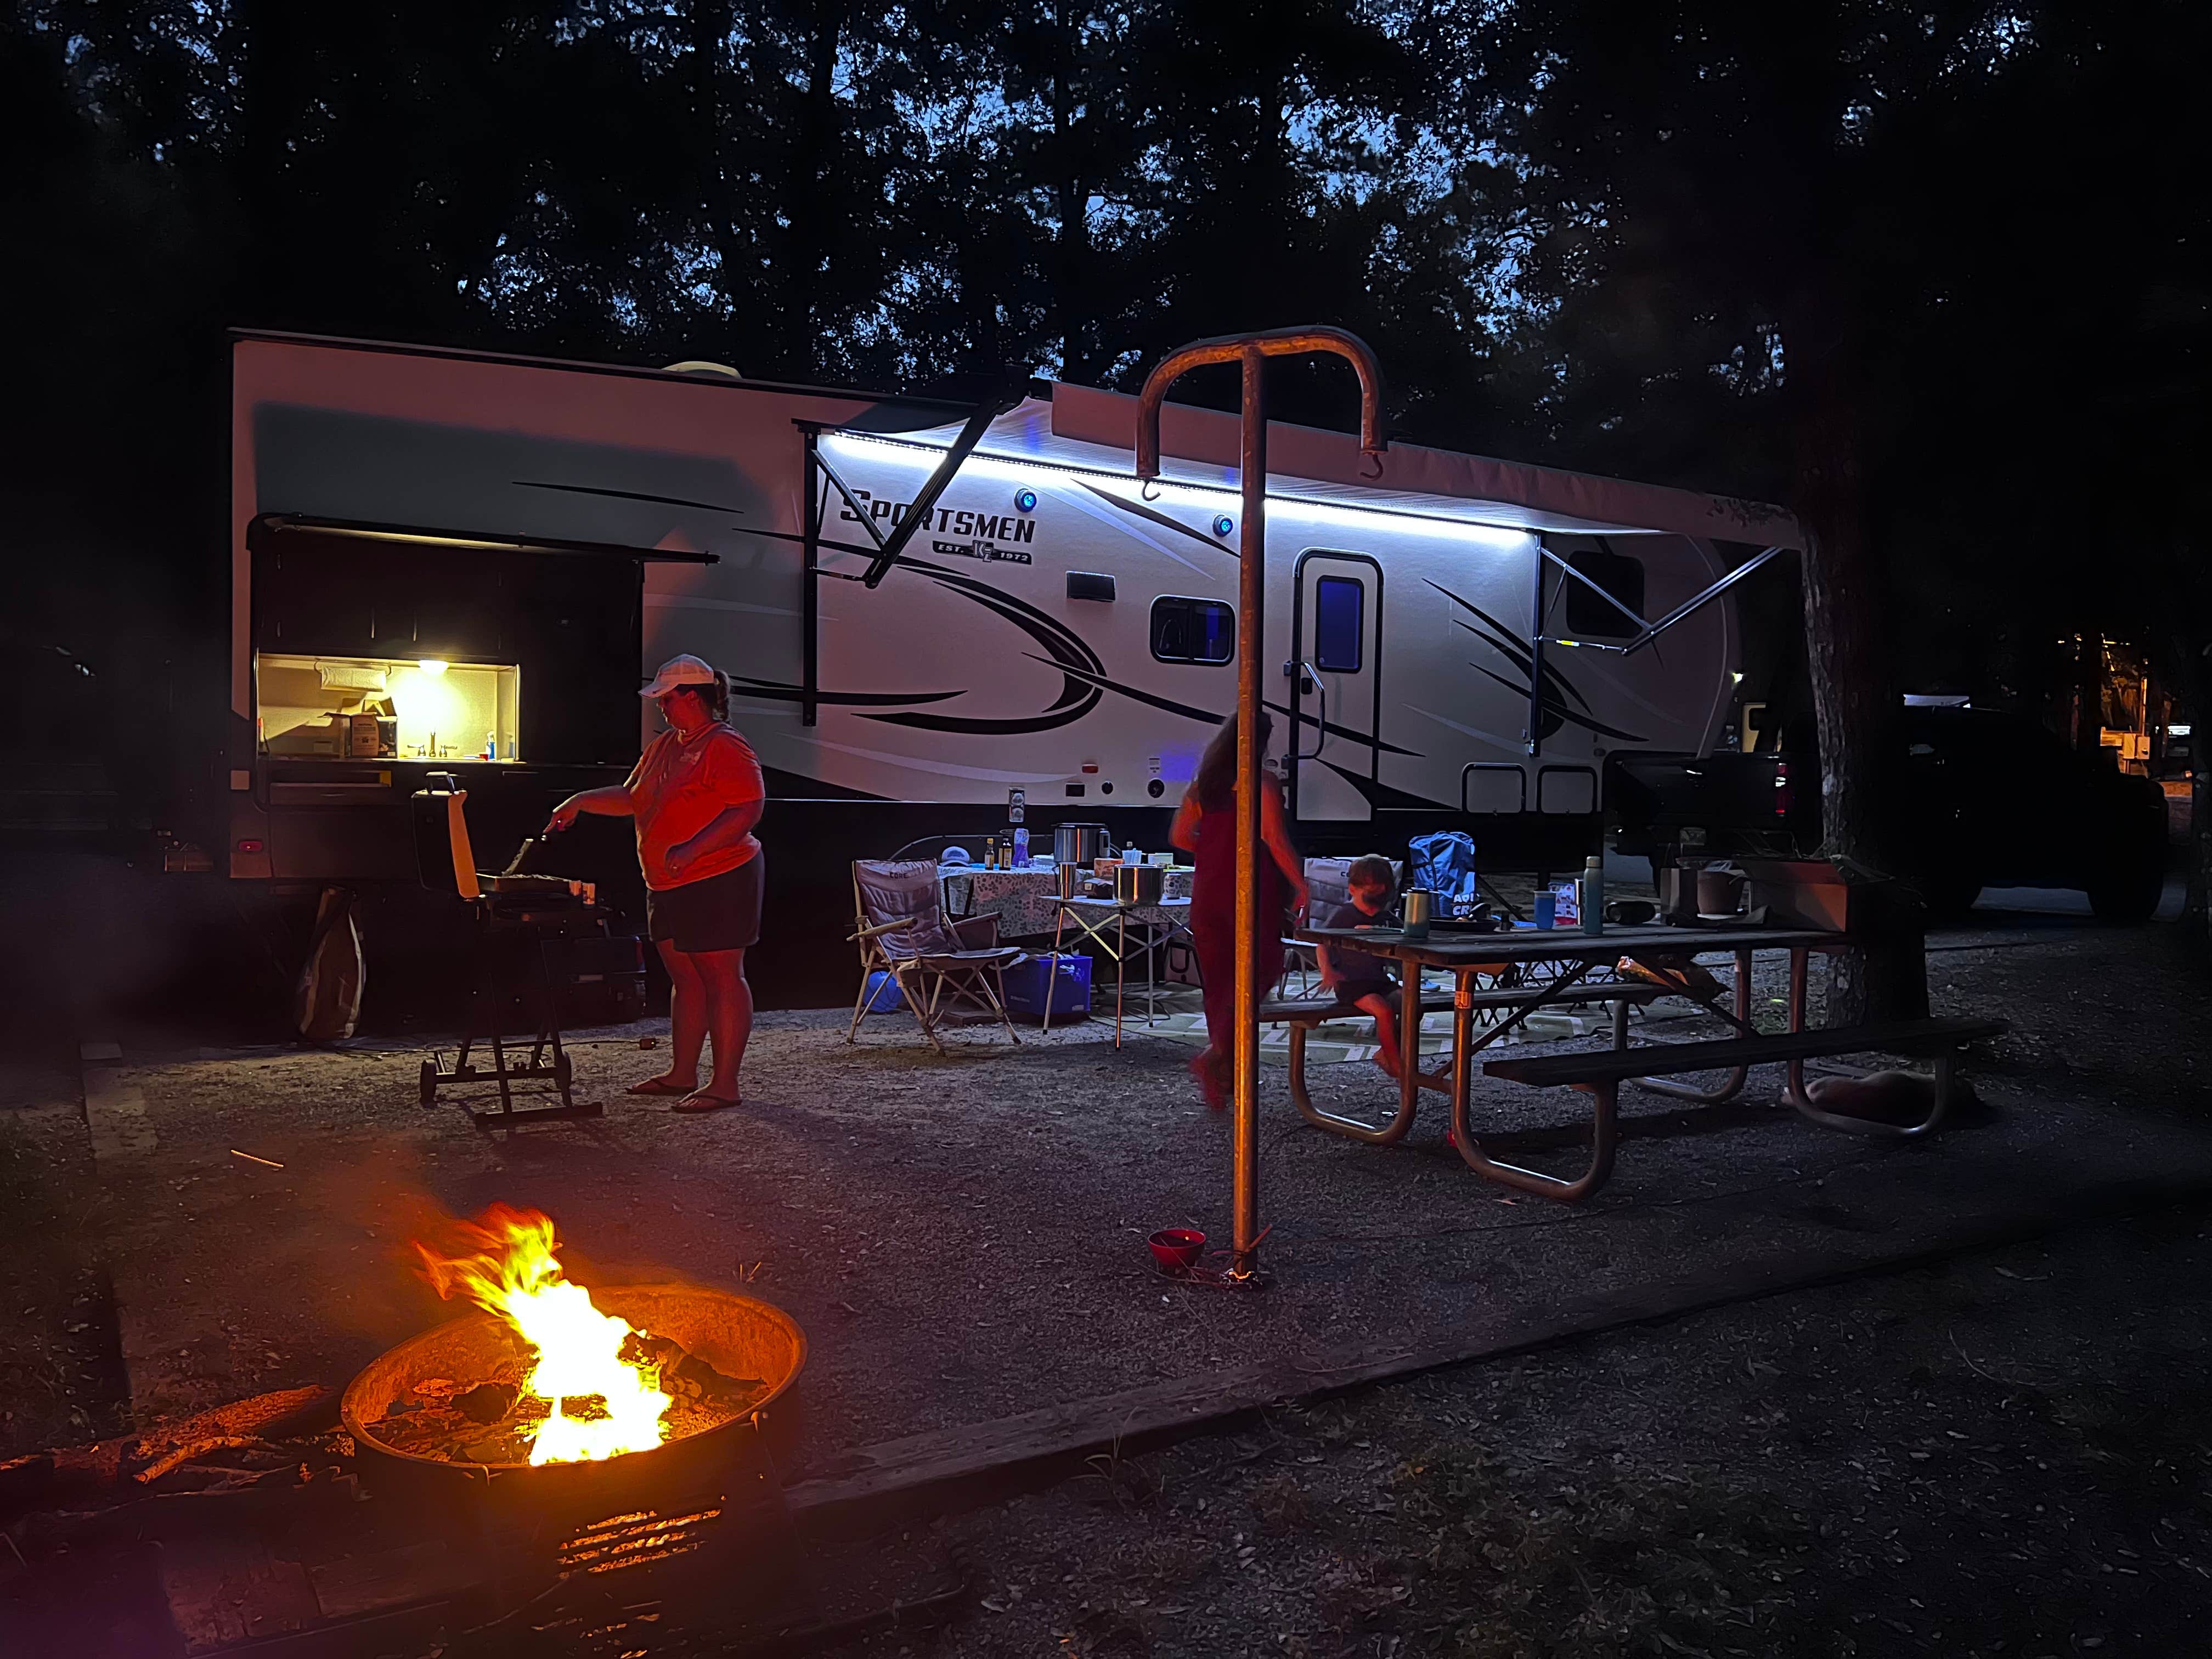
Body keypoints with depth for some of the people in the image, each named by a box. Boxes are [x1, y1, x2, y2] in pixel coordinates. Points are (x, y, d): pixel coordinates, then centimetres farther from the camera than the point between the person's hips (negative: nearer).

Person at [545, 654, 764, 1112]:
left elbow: (748, 809, -20)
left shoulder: (726, 747, -13)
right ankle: (682, 1074, 22)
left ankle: (725, 1083, -1)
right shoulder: (663, 747, 17)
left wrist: (693, 850, -26)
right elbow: (631, 798, 25)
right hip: (669, 886, 9)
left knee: (722, 977, -5)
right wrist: (580, 802, 13)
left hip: (718, 882, -9)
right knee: (685, 979, 14)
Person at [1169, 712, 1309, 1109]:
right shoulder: (1263, 782, -9)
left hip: (1208, 889, 6)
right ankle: (1215, 1055, -14)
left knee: (1218, 979, 12)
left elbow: (1179, 835, 11)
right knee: (1259, 972, 3)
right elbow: (1275, 840, -14)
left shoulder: (1203, 782, 10)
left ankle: (1223, 1074, 18)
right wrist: (1300, 885, -6)